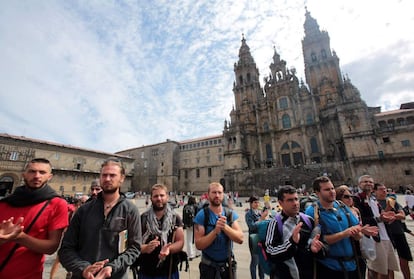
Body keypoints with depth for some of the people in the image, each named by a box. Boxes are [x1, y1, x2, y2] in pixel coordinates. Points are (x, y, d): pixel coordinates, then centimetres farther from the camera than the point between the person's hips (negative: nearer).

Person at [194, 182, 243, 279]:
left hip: (228, 264, 3)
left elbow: (240, 239, -13)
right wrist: (216, 231, -31)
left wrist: (225, 227, -28)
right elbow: (199, 245, -18)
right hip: (209, 266, -2)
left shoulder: (231, 214, -6)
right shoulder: (202, 215, -16)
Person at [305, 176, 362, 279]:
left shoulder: (342, 206, 0)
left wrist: (356, 232, -20)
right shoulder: (312, 212, -17)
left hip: (351, 264, 5)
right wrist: (344, 234, -23)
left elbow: (358, 228, 1)